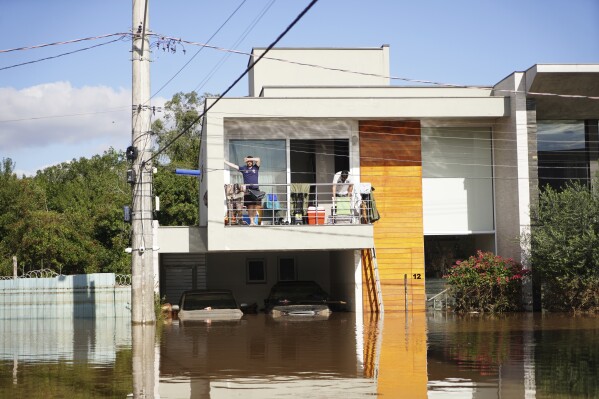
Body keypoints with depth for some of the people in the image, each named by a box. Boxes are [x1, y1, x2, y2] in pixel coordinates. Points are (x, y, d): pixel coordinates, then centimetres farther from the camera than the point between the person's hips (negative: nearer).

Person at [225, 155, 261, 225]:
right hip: (247, 191, 0)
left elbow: (258, 159, -4)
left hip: (256, 189, 0)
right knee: (250, 206, -4)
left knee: (256, 206, -4)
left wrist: (248, 159, -4)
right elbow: (233, 165, 9)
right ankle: (251, 221, -4)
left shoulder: (256, 167, 10)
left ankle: (254, 220, 5)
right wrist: (224, 161, 6)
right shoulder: (243, 168, 11)